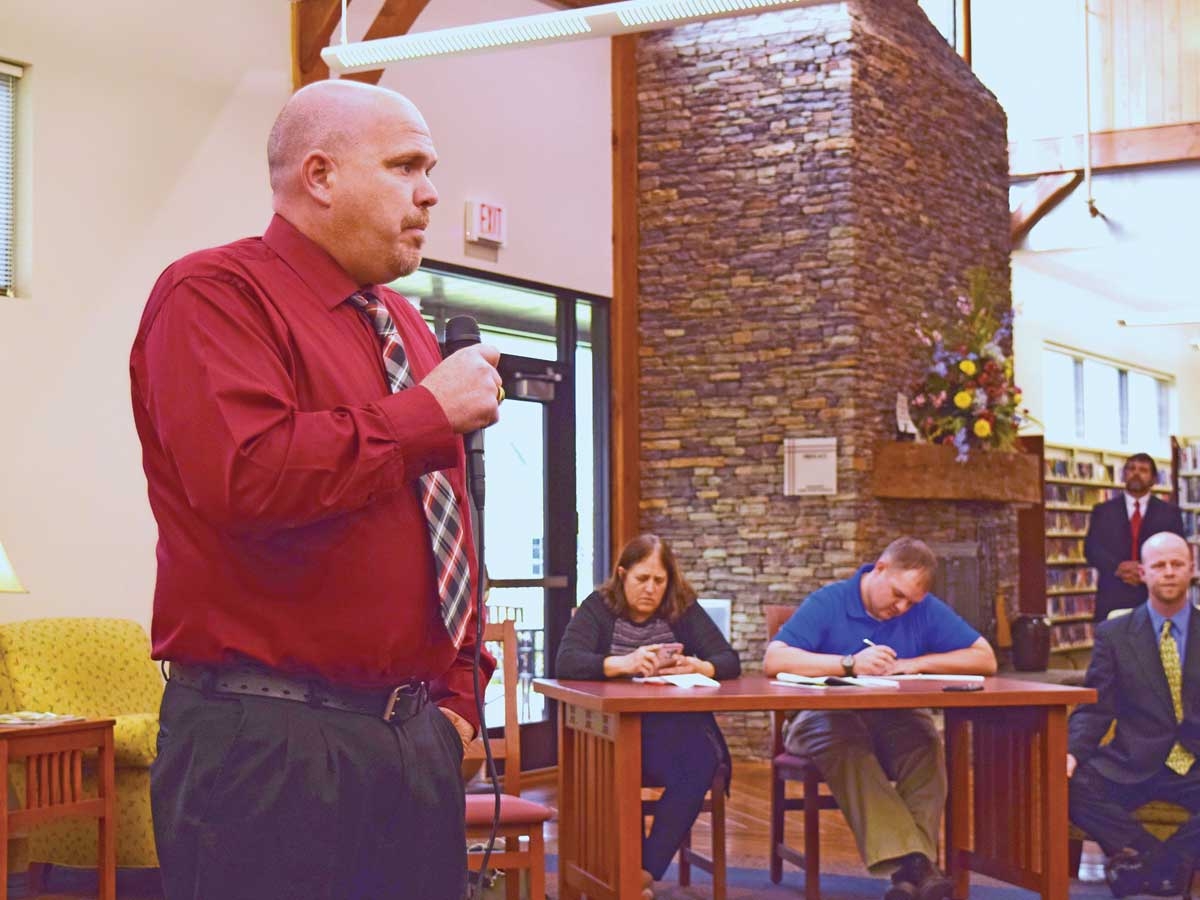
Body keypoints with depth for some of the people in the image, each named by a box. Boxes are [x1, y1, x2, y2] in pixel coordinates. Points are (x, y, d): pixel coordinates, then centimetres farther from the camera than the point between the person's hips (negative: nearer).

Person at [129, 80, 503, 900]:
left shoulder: (405, 325, 17)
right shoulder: (214, 295, -9)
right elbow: (249, 477, -26)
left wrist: (455, 695, 15)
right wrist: (429, 414, -15)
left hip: (418, 737, 8)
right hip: (267, 744, -8)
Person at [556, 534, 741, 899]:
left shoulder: (684, 610, 11)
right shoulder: (598, 608, 5)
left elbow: (730, 661, 4)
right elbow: (566, 663, -10)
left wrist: (699, 667, -20)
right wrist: (623, 664, -27)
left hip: (679, 727, 2)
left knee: (700, 761, -31)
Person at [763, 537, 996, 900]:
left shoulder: (926, 610, 5)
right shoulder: (828, 603, -6)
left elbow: (985, 659, 3)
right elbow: (774, 660, -18)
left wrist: (918, 663, -9)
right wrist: (849, 664, -26)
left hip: (896, 720, 3)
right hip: (828, 717, -3)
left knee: (925, 745, -31)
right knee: (848, 746, -36)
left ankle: (915, 863, -40)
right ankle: (910, 860, -47)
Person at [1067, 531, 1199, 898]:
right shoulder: (1113, 634, 8)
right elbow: (1096, 708, 3)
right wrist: (1072, 753, -17)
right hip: (1132, 765, 1)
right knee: (1068, 788, -27)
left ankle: (1147, 867, -16)